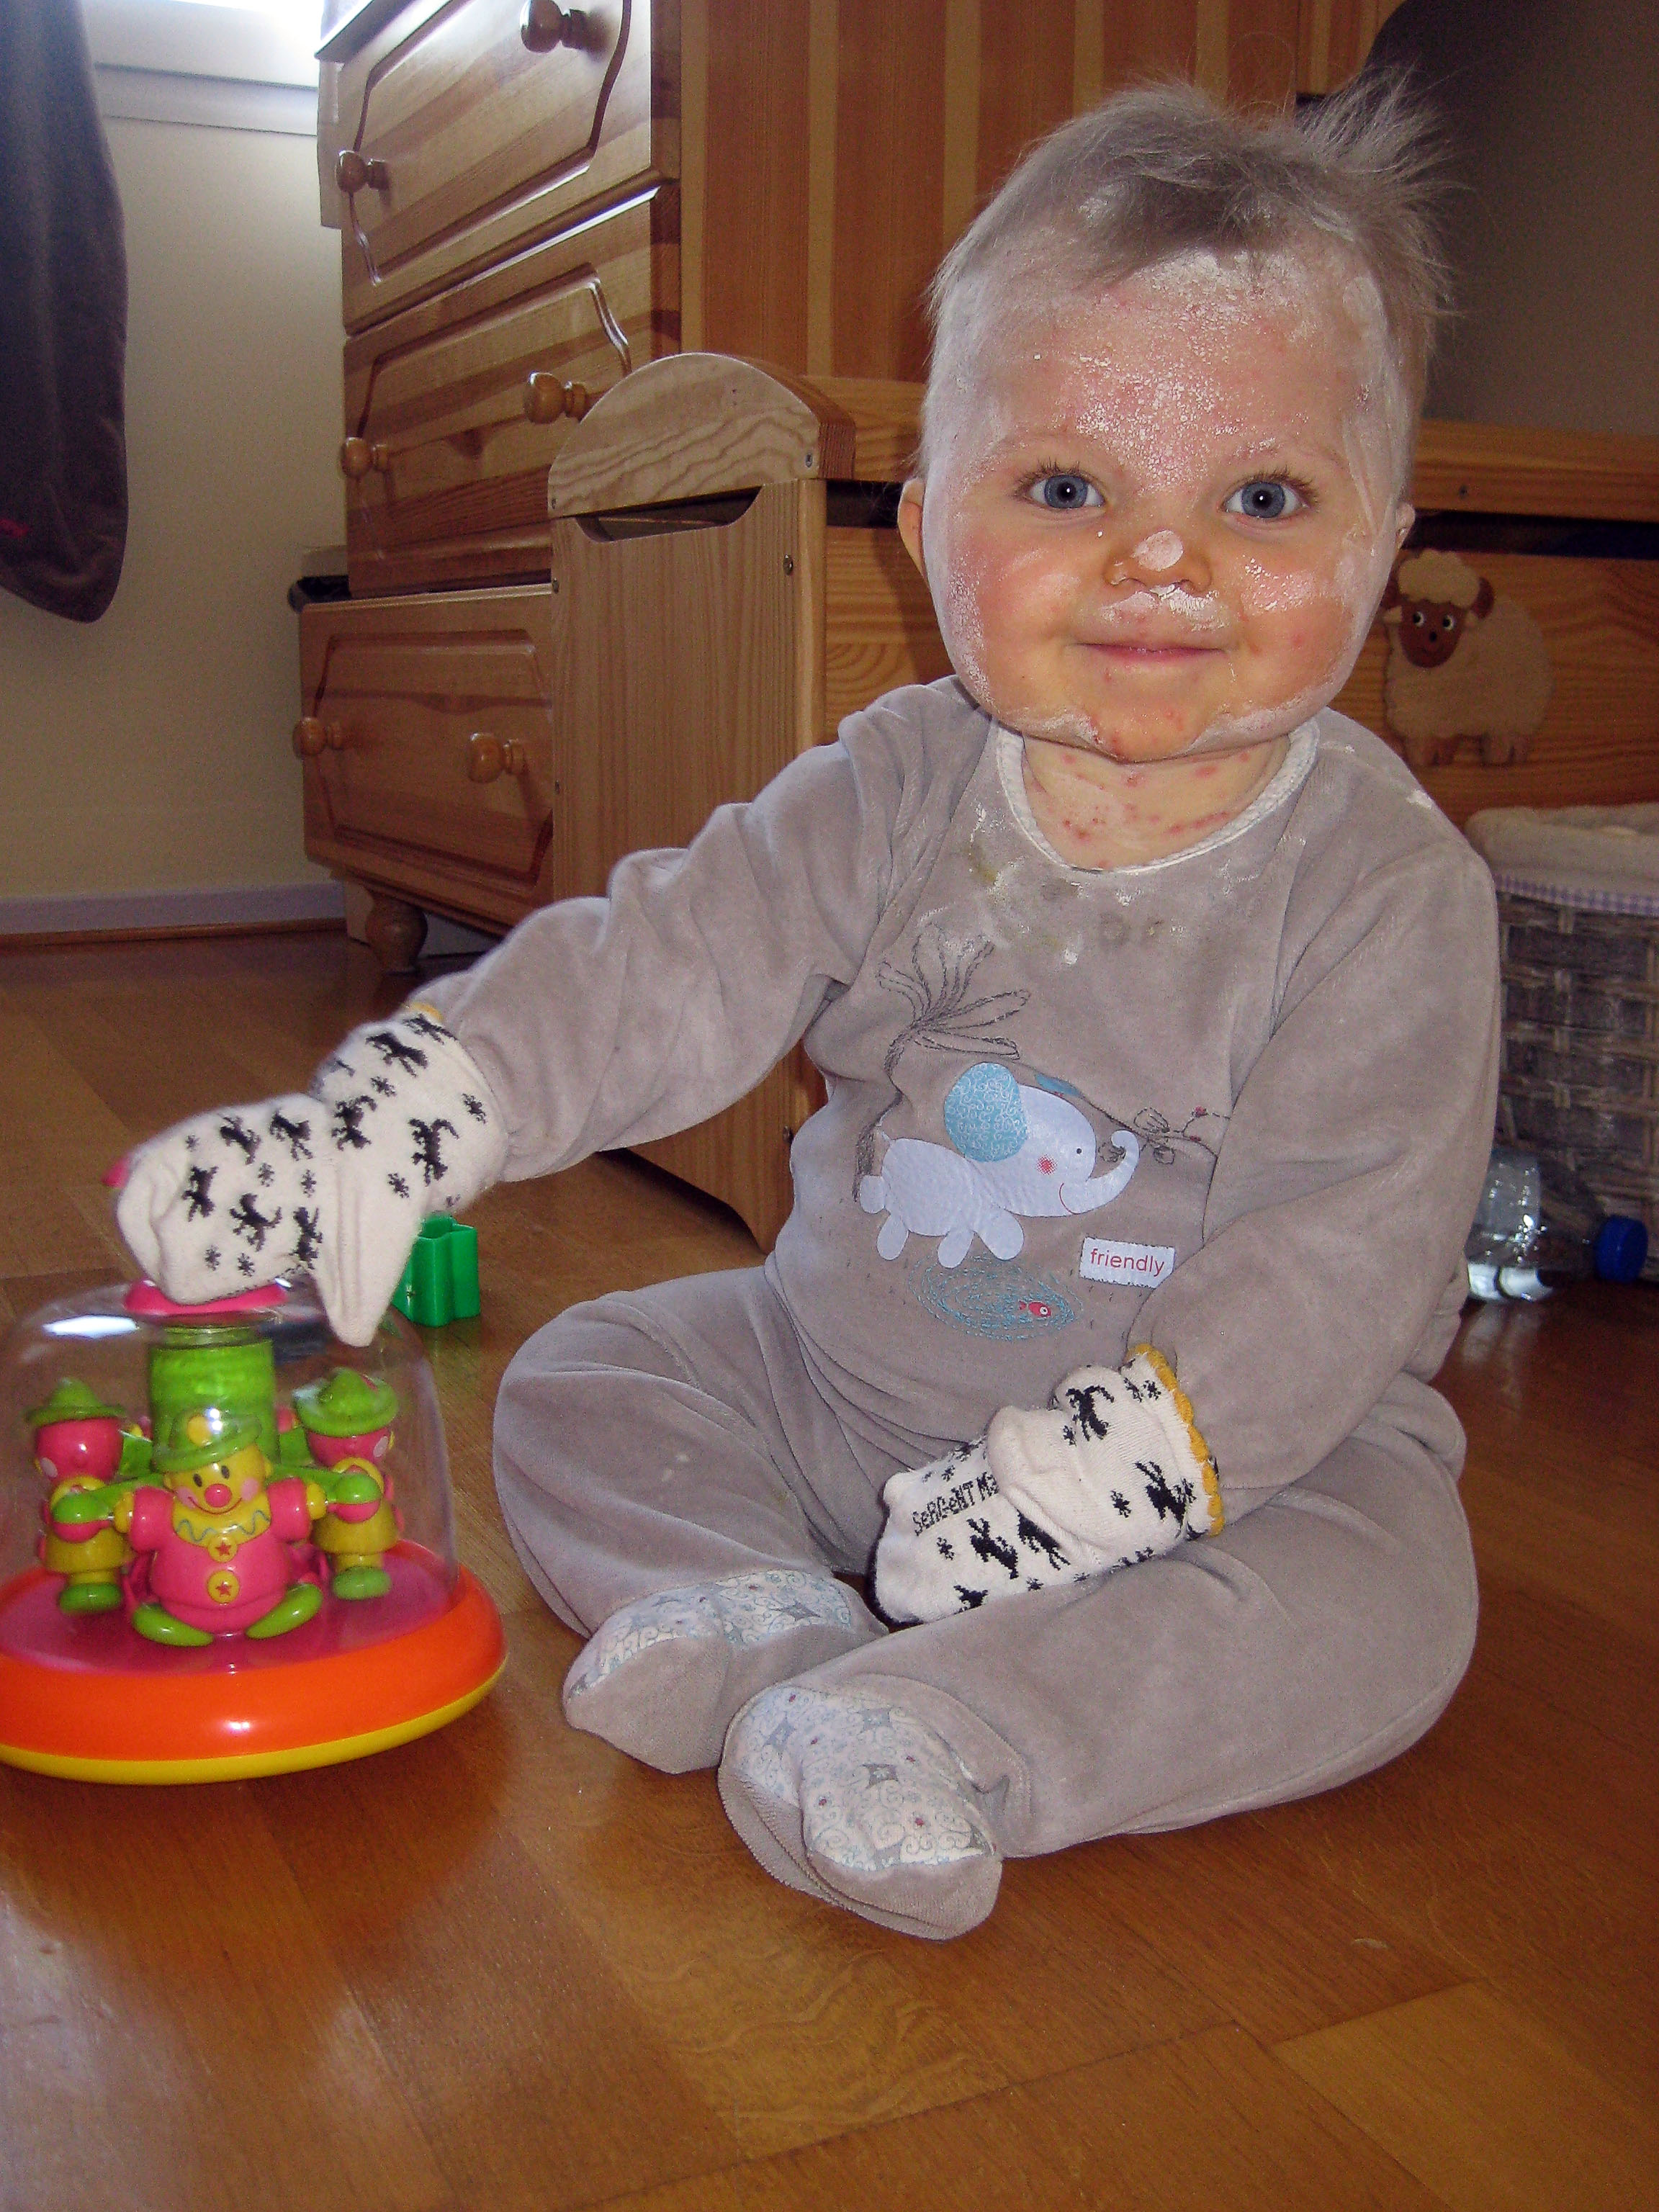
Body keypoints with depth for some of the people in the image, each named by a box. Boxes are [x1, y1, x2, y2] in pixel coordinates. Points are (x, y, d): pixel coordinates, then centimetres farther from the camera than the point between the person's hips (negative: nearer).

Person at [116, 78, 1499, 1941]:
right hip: (834, 1381, 3)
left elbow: (1339, 1260, -21)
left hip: (1239, 1437, -2)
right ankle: (764, 1620, -16)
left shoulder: (1388, 889, -17)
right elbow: (663, 970, -15)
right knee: (578, 1385, -1)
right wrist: (390, 1116, -30)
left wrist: (1091, 1477, -30)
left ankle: (942, 1729, -31)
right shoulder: (896, 793, -7)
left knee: (1381, 1602, -28)